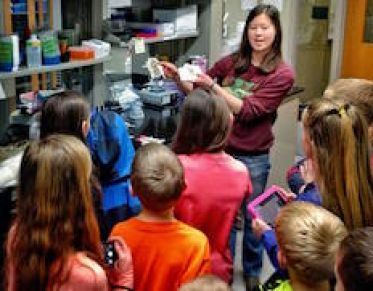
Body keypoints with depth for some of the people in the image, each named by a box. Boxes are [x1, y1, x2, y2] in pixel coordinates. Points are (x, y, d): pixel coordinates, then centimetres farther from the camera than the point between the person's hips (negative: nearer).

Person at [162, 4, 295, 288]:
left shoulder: (282, 74, -9)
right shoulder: (231, 62, 1)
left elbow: (248, 110, -18)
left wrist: (213, 86, -23)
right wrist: (178, 78, -9)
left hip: (253, 158, -2)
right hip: (221, 149, 3)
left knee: (250, 216, 15)